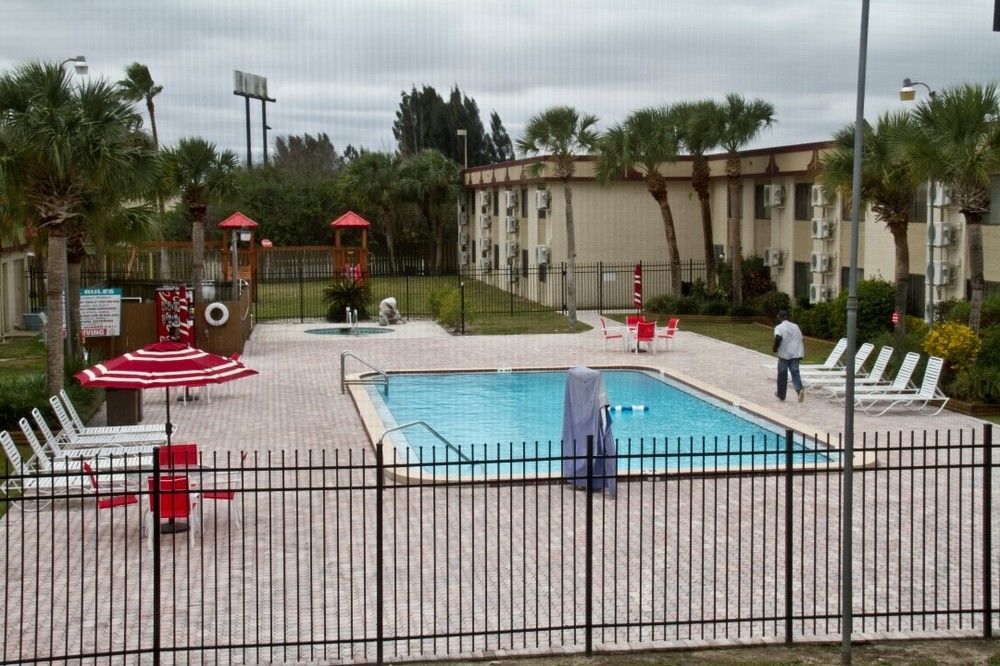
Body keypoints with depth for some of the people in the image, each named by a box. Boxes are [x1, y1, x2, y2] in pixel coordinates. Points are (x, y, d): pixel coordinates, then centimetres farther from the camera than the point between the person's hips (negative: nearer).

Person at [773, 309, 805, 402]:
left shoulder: (779, 327, -4)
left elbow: (778, 338, -23)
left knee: (782, 375, 10)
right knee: (795, 373, 0)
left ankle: (781, 395, 22)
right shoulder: (795, 326, 13)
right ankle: (800, 390, -26)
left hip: (784, 354, -4)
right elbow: (800, 338, 13)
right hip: (795, 354, 4)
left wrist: (775, 348, -7)